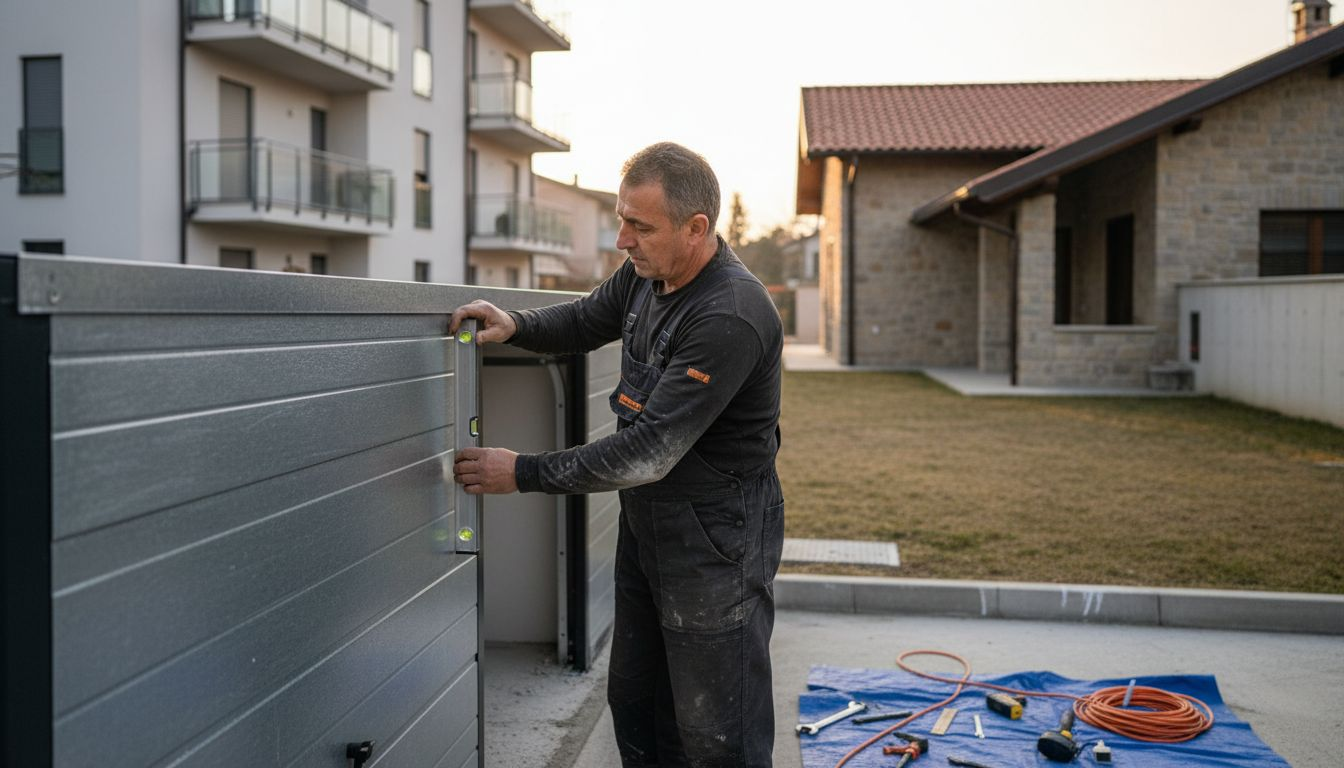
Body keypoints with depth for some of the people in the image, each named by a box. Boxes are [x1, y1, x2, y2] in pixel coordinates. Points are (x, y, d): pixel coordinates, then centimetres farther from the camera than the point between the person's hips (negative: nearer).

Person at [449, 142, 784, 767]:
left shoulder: (731, 318, -29)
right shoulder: (646, 273, -1)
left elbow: (649, 451, -29)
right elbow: (587, 320, 20)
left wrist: (524, 474, -22)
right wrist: (515, 326, -1)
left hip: (716, 544, -9)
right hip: (645, 527, 9)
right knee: (636, 705, 21)